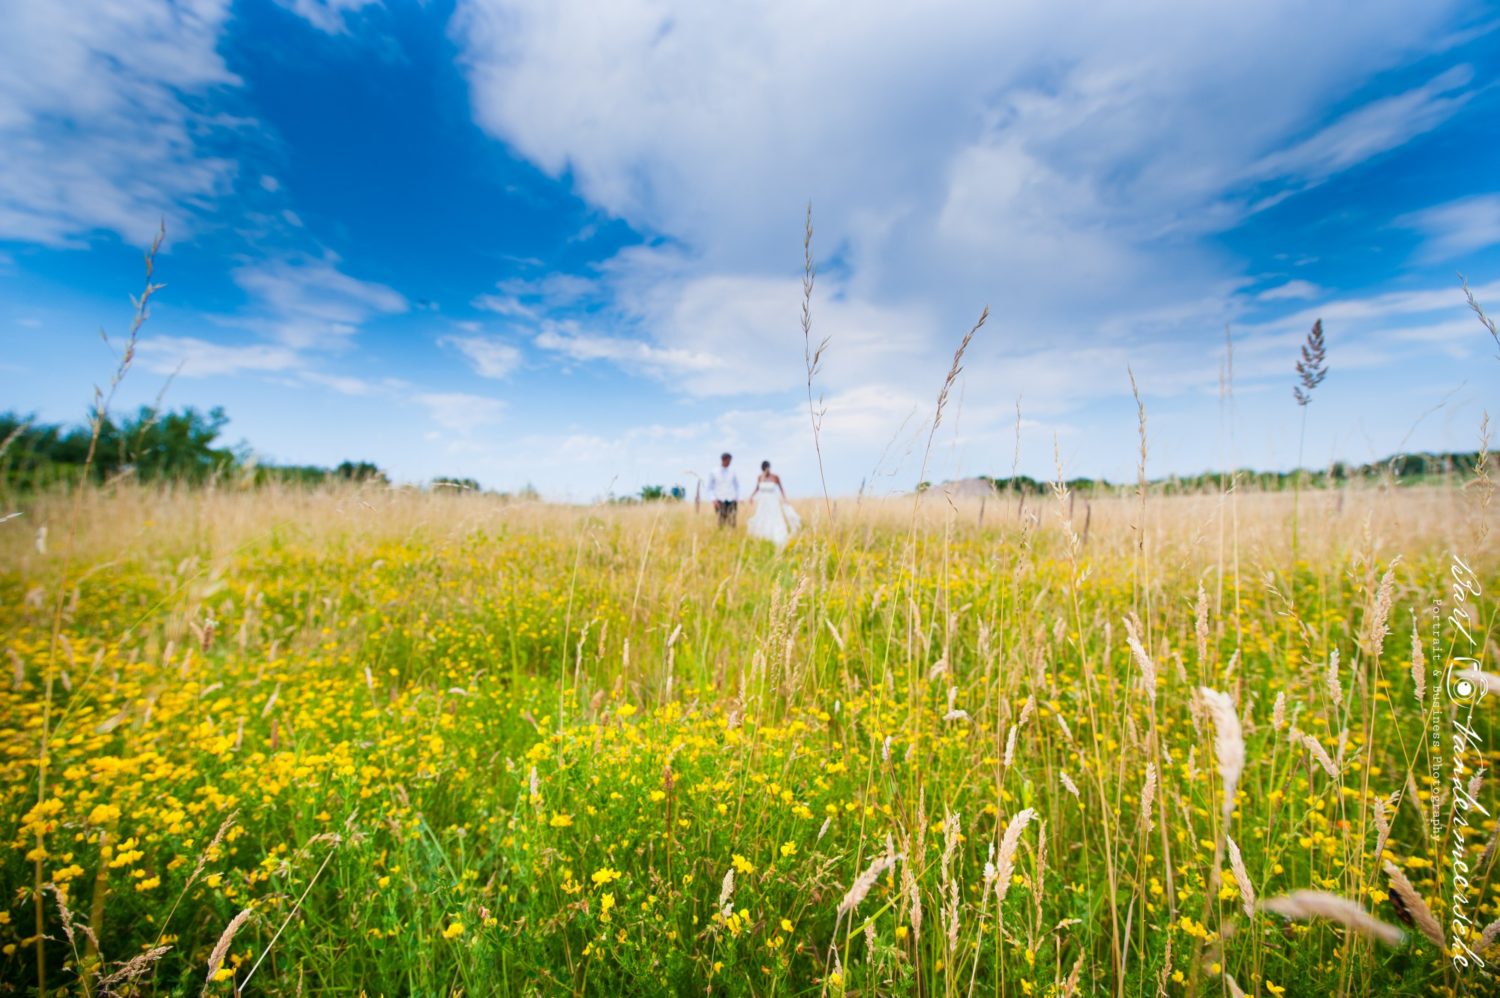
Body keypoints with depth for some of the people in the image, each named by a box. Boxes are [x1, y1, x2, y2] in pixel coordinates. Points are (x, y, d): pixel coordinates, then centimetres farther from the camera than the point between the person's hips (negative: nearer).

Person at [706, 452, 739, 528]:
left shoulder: (732, 473, 8)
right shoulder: (713, 472, 5)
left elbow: (737, 487, 16)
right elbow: (710, 488, 7)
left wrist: (737, 500, 8)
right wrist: (714, 500, -5)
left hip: (731, 500, 1)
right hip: (720, 501, -1)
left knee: (732, 522, -7)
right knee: (721, 522, -5)